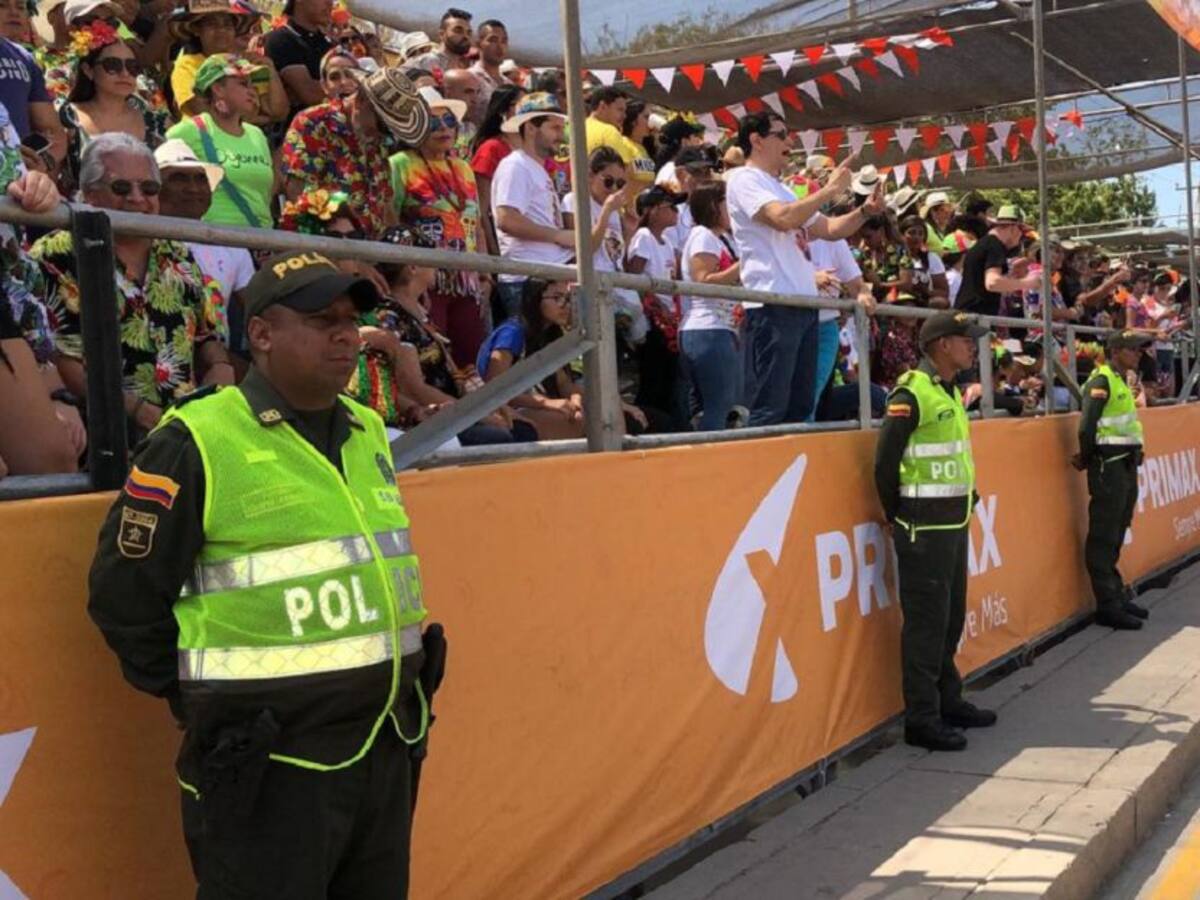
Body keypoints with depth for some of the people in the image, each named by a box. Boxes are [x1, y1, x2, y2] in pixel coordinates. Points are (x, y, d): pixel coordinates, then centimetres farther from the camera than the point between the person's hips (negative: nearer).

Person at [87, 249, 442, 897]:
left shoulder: (368, 433, 10)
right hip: (266, 764, -7)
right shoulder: (196, 444, -12)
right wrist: (196, 699, -2)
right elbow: (124, 594, -8)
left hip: (385, 746, 7)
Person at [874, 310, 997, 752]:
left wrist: (968, 498, 12)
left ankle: (948, 700, 29)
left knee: (951, 616, 17)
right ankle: (921, 718, 3)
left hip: (954, 521, 9)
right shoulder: (912, 393, -15)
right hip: (924, 527, -9)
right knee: (926, 621, -4)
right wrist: (897, 516, -6)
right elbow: (885, 462, -15)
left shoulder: (950, 392, 13)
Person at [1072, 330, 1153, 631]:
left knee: (1116, 537, 17)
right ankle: (1108, 606, 1)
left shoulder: (1122, 380, 16)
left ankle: (1118, 596, 27)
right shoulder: (1102, 380, -13)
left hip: (1126, 464, 9)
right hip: (1109, 465, -9)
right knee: (1103, 538, -3)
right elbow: (1087, 426, -21)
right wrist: (1086, 459, -9)